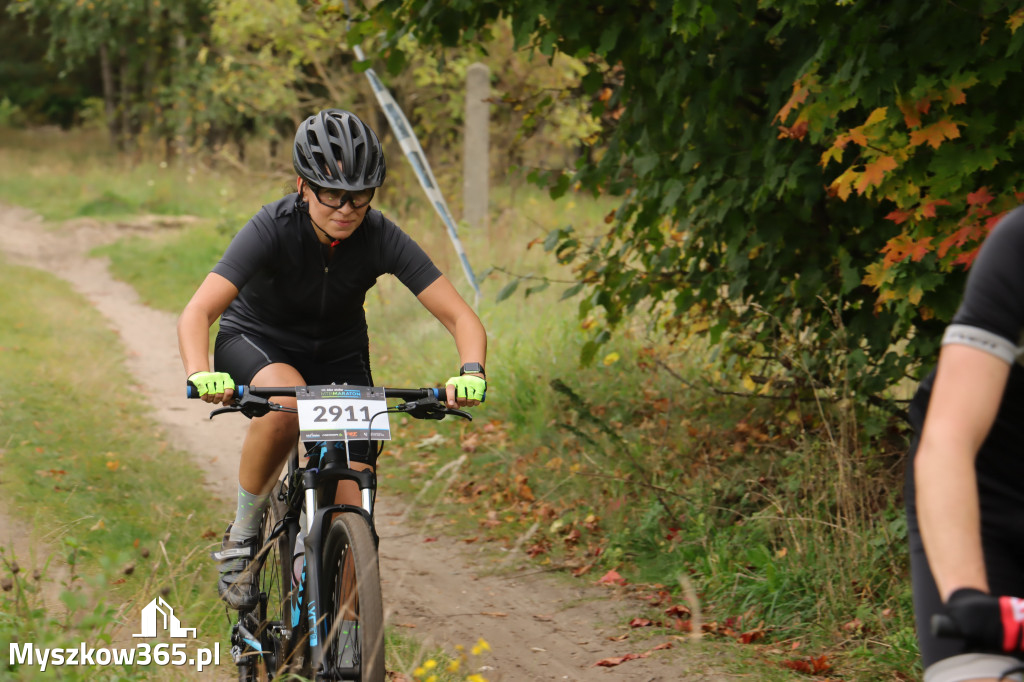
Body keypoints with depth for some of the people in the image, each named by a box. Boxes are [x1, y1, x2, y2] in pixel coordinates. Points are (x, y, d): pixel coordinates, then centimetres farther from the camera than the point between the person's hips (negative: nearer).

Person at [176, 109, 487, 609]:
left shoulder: (381, 238, -24)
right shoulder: (274, 228, -30)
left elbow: (461, 317, -24)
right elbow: (197, 313, -38)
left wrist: (471, 373, -45)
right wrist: (201, 375, -57)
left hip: (338, 356, 3)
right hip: (255, 342, -2)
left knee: (354, 512, -12)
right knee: (286, 402, -39)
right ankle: (242, 536, -17)